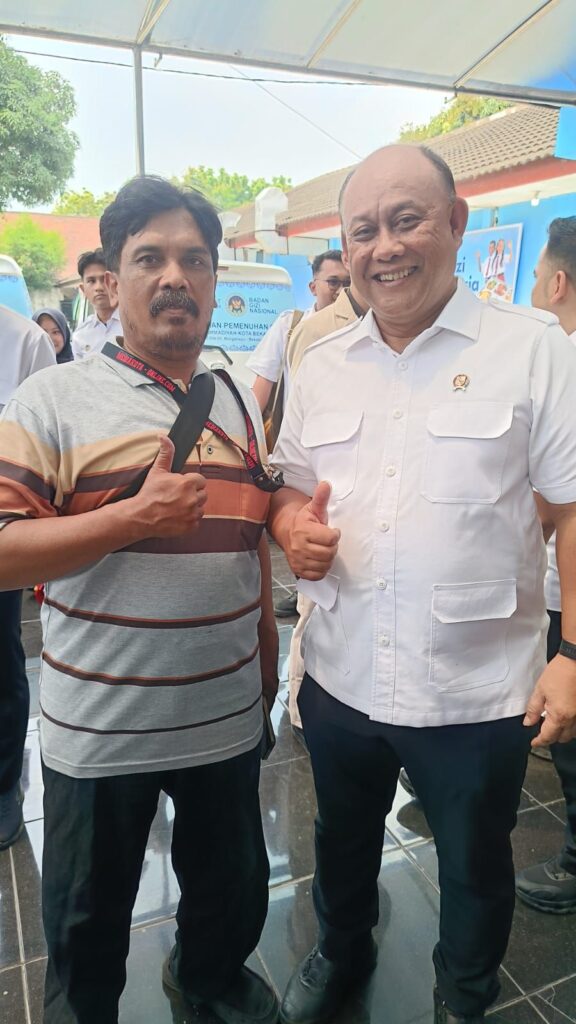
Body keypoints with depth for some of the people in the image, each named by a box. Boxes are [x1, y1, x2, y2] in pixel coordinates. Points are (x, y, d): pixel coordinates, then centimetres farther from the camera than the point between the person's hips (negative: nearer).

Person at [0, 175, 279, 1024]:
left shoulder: (242, 406, 6)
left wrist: (269, 667, 14)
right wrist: (133, 517, -25)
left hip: (228, 720, 4)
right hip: (97, 731, -4)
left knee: (234, 890, 25)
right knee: (88, 922, 20)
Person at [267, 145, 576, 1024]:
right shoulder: (322, 366, 4)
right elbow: (288, 488, 12)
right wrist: (292, 526, -11)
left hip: (479, 692, -3)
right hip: (340, 679, 4)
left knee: (475, 869, 20)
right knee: (343, 840, 26)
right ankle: (341, 953, 56)